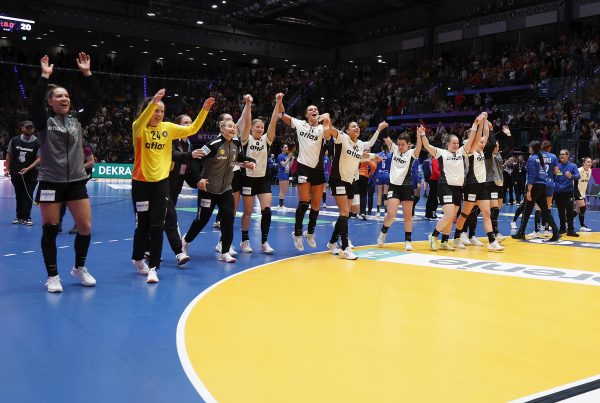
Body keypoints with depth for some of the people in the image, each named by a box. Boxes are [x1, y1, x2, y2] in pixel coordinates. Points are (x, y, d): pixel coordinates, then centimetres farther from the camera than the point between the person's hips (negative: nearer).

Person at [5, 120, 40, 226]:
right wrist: (7, 169, 5)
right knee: (19, 196, 12)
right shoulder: (14, 140, 2)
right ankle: (19, 216, 22)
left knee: (28, 196, -4)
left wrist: (28, 169, -20)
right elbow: (9, 155, 11)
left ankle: (26, 218, 2)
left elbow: (39, 158, -10)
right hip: (16, 173, 3)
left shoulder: (37, 143, -7)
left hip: (31, 174, -3)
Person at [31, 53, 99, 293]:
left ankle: (79, 268, 23)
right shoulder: (44, 122, 0)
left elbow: (95, 100, -1)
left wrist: (87, 73, -6)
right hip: (50, 182, -3)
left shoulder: (78, 120, 8)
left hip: (76, 181, 3)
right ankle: (53, 276, 15)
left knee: (85, 228, 1)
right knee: (50, 230, 2)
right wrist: (45, 76, -19)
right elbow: (35, 101, -18)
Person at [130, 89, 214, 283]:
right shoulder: (139, 128, -7)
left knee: (157, 226, -3)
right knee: (143, 225, 7)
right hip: (141, 182, -2)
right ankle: (138, 258, 33)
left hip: (161, 182, 2)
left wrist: (204, 110, -12)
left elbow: (192, 129, 2)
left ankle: (153, 267, 4)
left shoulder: (168, 127, 4)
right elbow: (140, 123, -31)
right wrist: (153, 102, -47)